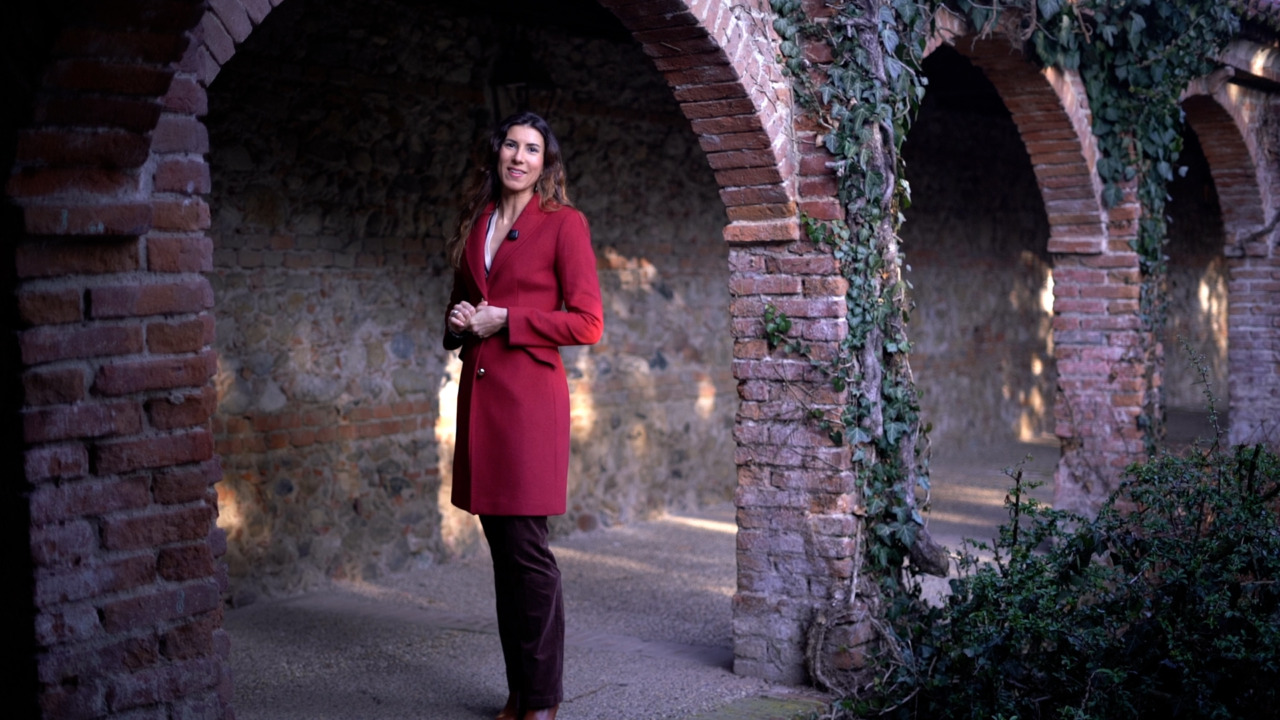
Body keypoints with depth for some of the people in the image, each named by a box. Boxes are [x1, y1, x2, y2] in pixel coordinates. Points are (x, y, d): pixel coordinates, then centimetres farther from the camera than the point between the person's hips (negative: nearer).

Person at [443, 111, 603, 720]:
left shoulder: (563, 223, -2)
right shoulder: (476, 222, 16)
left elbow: (586, 324, -8)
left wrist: (504, 320, -11)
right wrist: (458, 324, 5)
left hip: (530, 397, -6)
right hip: (479, 393, 6)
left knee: (526, 548, -6)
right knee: (500, 546, 9)